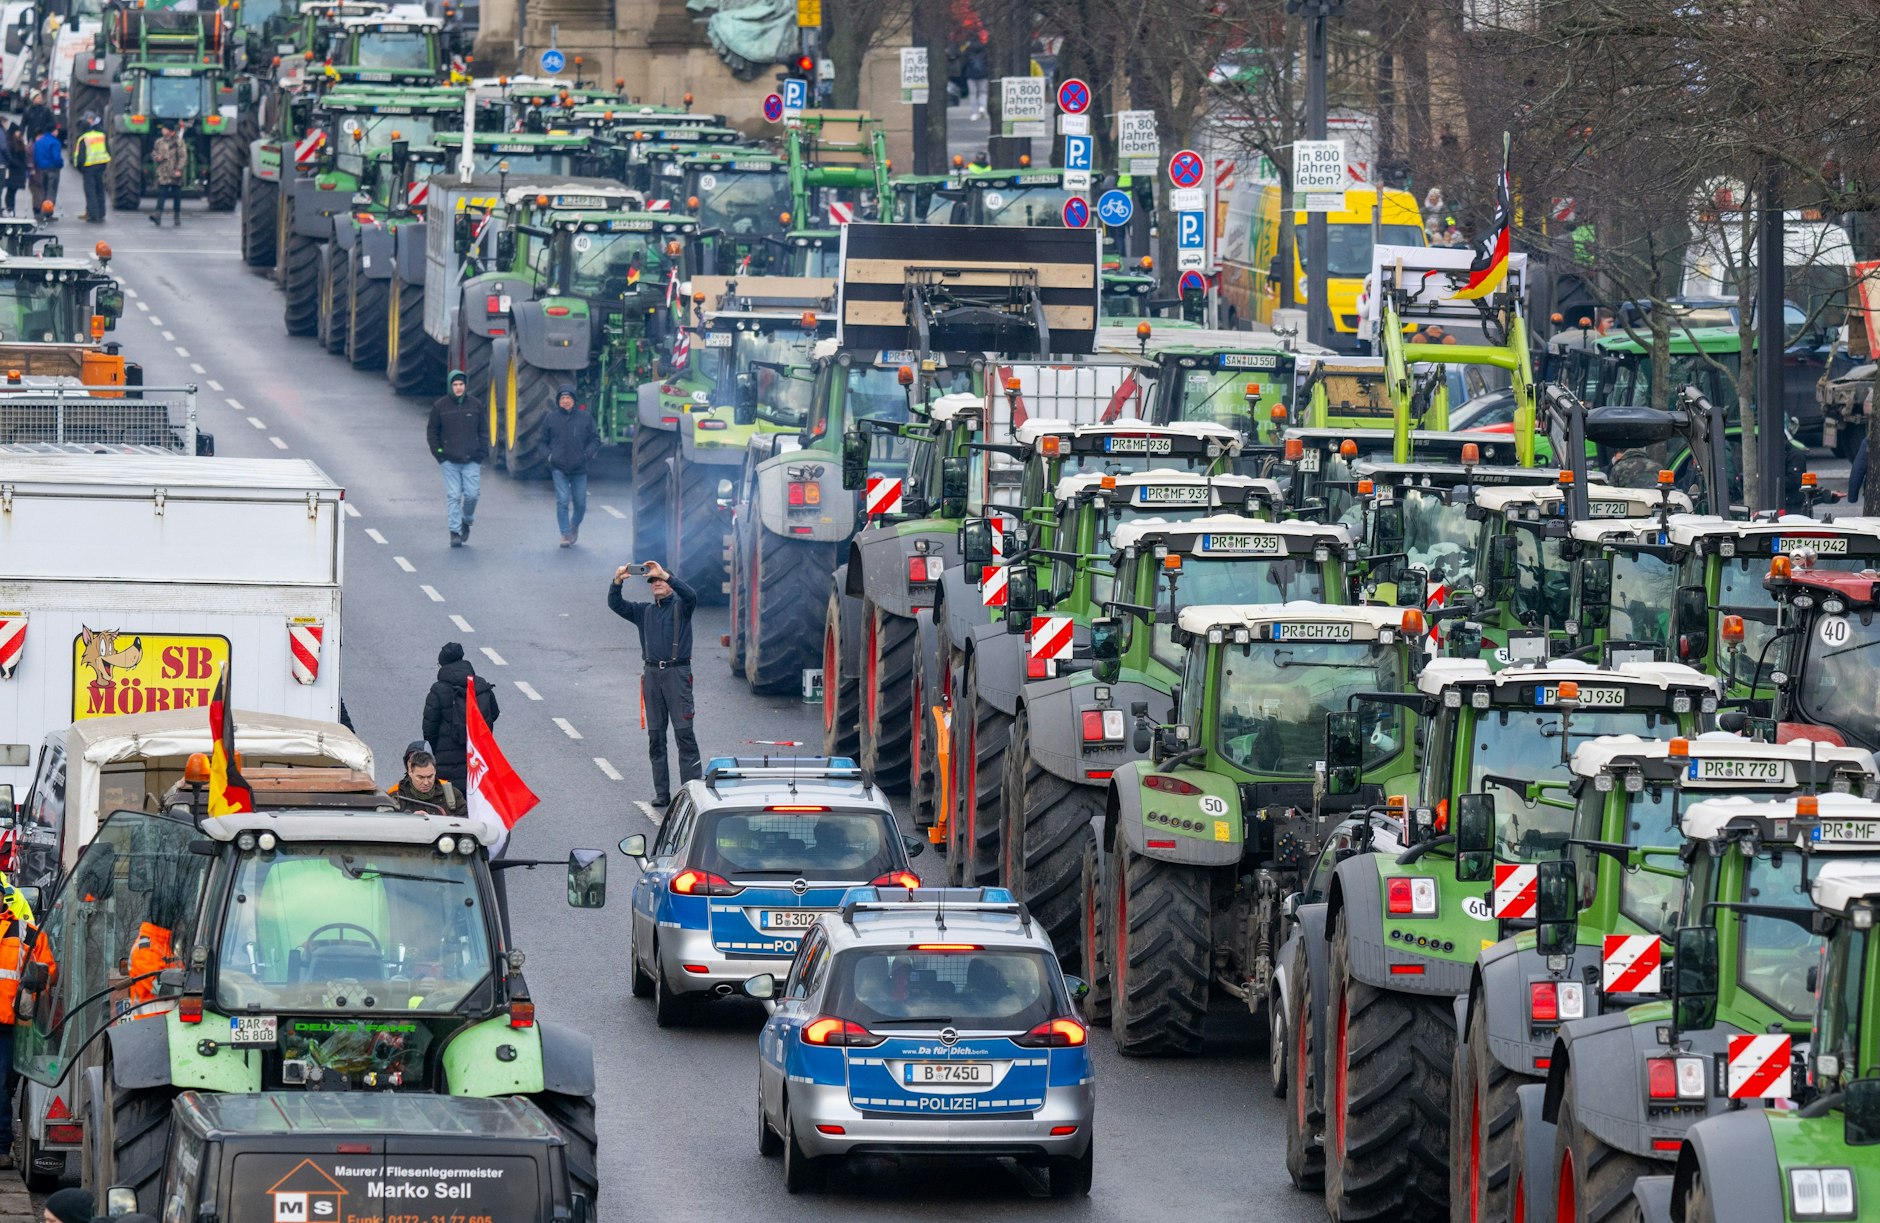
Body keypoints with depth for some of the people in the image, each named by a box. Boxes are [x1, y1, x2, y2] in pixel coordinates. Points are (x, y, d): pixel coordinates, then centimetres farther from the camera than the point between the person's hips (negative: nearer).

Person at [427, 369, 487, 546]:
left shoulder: (475, 405, 6)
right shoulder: (440, 406, 1)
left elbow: (483, 431, 13)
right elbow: (432, 431, 8)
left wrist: (482, 452, 3)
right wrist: (437, 452, -2)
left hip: (471, 460, 1)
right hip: (449, 460, -1)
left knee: (472, 494, -2)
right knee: (453, 496, -4)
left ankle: (467, 521, 25)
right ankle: (455, 532, 1)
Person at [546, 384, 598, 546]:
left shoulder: (585, 417, 1)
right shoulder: (552, 418, 4)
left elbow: (595, 439, 7)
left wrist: (587, 454, -8)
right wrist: (548, 455, 1)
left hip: (579, 469, 1)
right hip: (559, 468, -1)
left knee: (580, 504, 6)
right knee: (562, 501, -11)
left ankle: (575, 526, 34)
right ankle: (565, 534, -3)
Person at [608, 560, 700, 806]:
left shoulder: (681, 607, 4)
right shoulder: (644, 612, 16)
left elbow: (691, 595, -17)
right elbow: (616, 604, 8)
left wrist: (665, 575, -22)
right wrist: (617, 582, -9)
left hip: (677, 672, -5)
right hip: (652, 673, 5)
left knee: (684, 733, -9)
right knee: (655, 735, 5)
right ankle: (661, 793, 9)